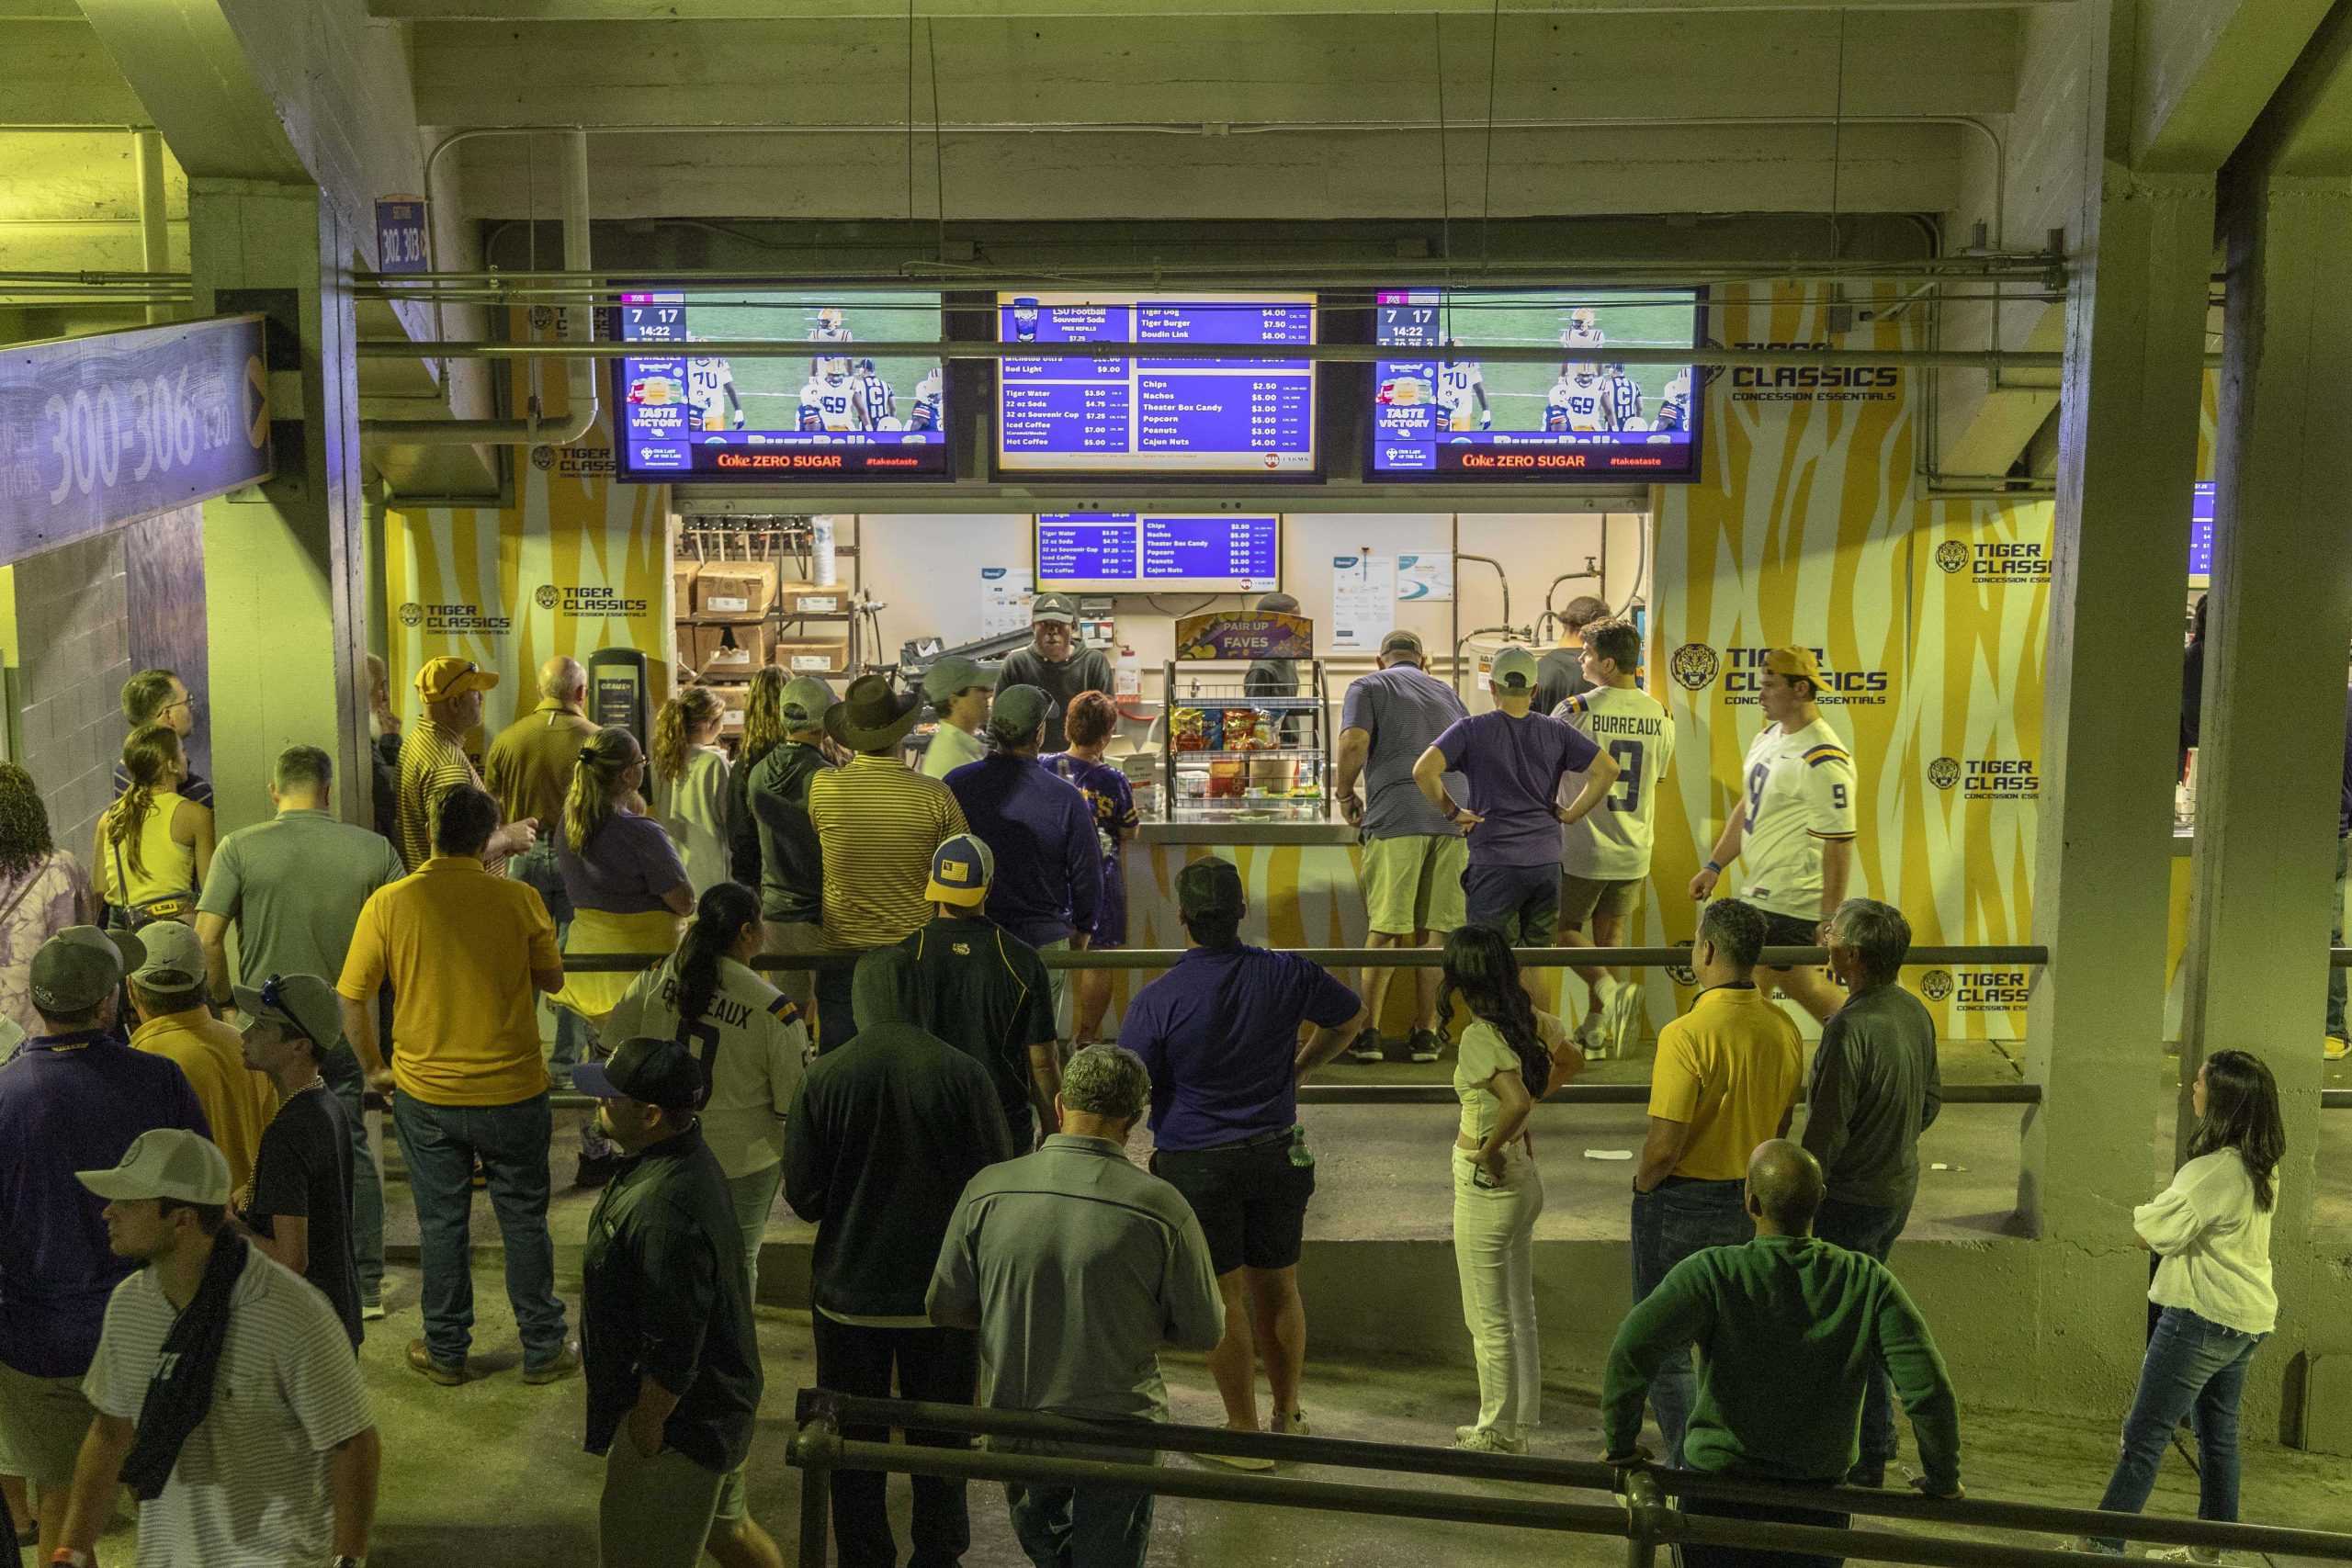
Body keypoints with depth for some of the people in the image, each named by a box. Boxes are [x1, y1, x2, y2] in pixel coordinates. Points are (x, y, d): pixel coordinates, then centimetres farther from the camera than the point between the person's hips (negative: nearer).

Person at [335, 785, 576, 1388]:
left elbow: (351, 998, -6)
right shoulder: (518, 899, -12)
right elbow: (552, 979, 2)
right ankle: (543, 1349, 22)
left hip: (426, 1094, 1)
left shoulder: (388, 903, -10)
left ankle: (446, 1352, 25)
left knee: (441, 1223, 15)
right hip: (512, 1090, -1)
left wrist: (374, 1067, 7)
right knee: (524, 1221, 13)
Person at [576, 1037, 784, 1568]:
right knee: (725, 1525, 27)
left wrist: (645, 1433, -18)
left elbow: (672, 1351, -30)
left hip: (680, 1412, -9)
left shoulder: (663, 1213, -36)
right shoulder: (688, 1158, -2)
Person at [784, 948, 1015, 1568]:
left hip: (849, 1291, 0)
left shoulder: (823, 1079, -14)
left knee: (856, 1444, 16)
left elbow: (802, 1196, -7)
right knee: (940, 1437, 18)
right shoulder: (963, 1075, -15)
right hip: (943, 1290, 0)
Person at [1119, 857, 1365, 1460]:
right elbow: (1350, 1017, 11)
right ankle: (1288, 1417, 31)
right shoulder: (1285, 975, -7)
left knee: (1223, 1298, 8)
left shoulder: (1157, 1001, -18)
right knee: (1278, 1289, 17)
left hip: (1196, 1165, -4)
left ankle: (1245, 1433, 18)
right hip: (1277, 1155, 4)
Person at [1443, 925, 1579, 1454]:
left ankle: (1497, 1434, 19)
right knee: (1519, 1311, 20)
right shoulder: (1533, 1021, -1)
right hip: (1527, 1177, 8)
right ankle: (1518, 1424, 32)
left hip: (1487, 1185, -8)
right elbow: (1572, 1061, 17)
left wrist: (1490, 1148, -22)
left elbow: (1516, 1103, -38)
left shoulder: (1479, 1038, -25)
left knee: (1489, 1321, 7)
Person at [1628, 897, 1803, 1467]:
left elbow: (1664, 1147, -24)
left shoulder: (1687, 1035, -25)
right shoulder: (1784, 1029, -3)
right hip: (1752, 1200, 7)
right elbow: (1782, 1126, 9)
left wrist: (1642, 1184, -5)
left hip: (1681, 1205, -7)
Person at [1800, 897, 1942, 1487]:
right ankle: (1876, 1438, 33)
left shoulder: (1851, 1028, -26)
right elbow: (1931, 1101, 13)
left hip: (1851, 1197, -9)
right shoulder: (1915, 1012, 1)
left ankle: (1866, 1459, 13)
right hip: (1899, 1186, 9)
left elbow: (1826, 1130, -23)